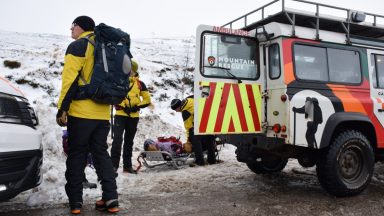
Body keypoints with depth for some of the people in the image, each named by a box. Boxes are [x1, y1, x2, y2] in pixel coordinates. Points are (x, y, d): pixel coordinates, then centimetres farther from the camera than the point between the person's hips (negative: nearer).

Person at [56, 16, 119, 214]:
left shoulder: (77, 46, -5)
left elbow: (70, 79, -14)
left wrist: (62, 108, -11)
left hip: (81, 112, -6)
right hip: (102, 113, 7)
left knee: (76, 156, 3)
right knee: (101, 154, 11)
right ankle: (110, 199, 8)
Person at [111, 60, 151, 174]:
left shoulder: (140, 84, 6)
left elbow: (147, 100, 7)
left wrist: (137, 106, -7)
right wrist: (121, 106, -16)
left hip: (134, 117, 2)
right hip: (120, 115, -2)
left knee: (129, 141, 11)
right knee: (117, 139, -12)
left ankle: (127, 165, 19)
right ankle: (114, 164, -6)